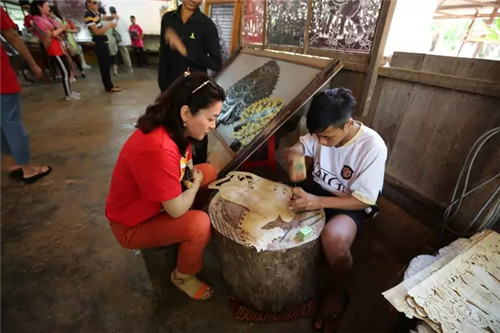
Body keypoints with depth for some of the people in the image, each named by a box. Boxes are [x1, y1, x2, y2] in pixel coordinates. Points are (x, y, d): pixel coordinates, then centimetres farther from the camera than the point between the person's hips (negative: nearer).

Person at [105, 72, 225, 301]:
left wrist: (192, 174, -15)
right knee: (200, 225, -29)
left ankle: (190, 241, 18)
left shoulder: (175, 129, -9)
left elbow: (185, 168, 6)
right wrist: (195, 185, -13)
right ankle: (183, 277, 5)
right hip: (133, 225, -8)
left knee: (209, 172, 5)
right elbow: (176, 209, -30)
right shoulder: (158, 149, -38)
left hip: (155, 202, 9)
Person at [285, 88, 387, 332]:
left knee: (335, 239, -35)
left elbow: (363, 200, -23)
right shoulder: (323, 131, -11)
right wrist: (294, 157, -23)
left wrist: (319, 202, -36)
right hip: (318, 187, 6)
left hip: (351, 204, -5)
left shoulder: (372, 147, -26)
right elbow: (297, 148, 3)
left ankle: (334, 291, 0)